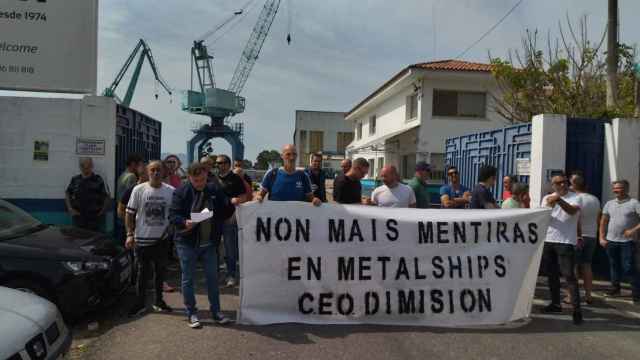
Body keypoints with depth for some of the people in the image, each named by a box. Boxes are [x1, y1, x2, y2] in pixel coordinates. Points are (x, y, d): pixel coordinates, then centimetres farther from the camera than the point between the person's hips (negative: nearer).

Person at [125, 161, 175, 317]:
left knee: (160, 271, 12)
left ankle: (159, 301, 26)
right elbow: (130, 214, -2)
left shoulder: (171, 191, -1)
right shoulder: (139, 190, -4)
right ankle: (140, 303, 18)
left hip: (162, 239, 2)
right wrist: (130, 234, -9)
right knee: (143, 272, 6)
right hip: (142, 238, -2)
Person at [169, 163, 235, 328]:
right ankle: (191, 313, 22)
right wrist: (184, 222, -29)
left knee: (212, 277, 10)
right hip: (187, 243, -3)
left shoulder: (215, 190, 2)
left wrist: (232, 204, -10)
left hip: (209, 243, 3)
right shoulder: (181, 192, -8)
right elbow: (172, 214, -10)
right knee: (188, 279, 7)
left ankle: (216, 311, 24)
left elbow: (226, 211, 12)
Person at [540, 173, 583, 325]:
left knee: (569, 275, -7)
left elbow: (572, 211, -22)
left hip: (566, 242, -5)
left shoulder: (575, 197, -2)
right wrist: (549, 206, -20)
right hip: (548, 241, 5)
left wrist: (559, 199, -36)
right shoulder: (547, 198, 10)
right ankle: (555, 303, 24)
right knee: (551, 274, 12)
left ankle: (576, 309, -4)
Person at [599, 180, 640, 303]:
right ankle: (615, 287, 27)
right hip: (611, 241, 5)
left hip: (627, 242, -5)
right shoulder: (609, 203, 9)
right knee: (614, 266, 14)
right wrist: (602, 237, 6)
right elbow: (603, 222, 12)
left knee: (629, 267, -5)